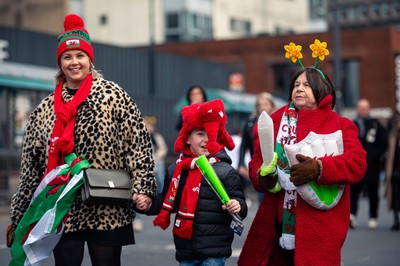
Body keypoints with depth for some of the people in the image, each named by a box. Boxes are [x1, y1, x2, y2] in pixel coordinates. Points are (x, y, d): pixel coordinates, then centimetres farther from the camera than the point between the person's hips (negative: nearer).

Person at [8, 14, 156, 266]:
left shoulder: (114, 96, 0)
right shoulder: (45, 108, 10)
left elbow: (139, 145, -4)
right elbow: (31, 164, 13)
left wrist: (143, 188, -13)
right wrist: (20, 214, 11)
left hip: (108, 210, -3)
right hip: (62, 213, 3)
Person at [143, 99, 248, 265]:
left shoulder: (226, 171, -3)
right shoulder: (176, 169, 10)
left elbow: (238, 201, -4)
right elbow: (167, 202, 20)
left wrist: (237, 206, -26)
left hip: (214, 251, -4)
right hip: (185, 249, 5)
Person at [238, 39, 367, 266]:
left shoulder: (341, 126, 3)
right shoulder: (277, 120, 15)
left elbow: (357, 164, -12)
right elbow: (257, 160, 17)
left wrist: (318, 168, -27)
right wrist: (261, 176, -7)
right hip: (277, 223, 4)